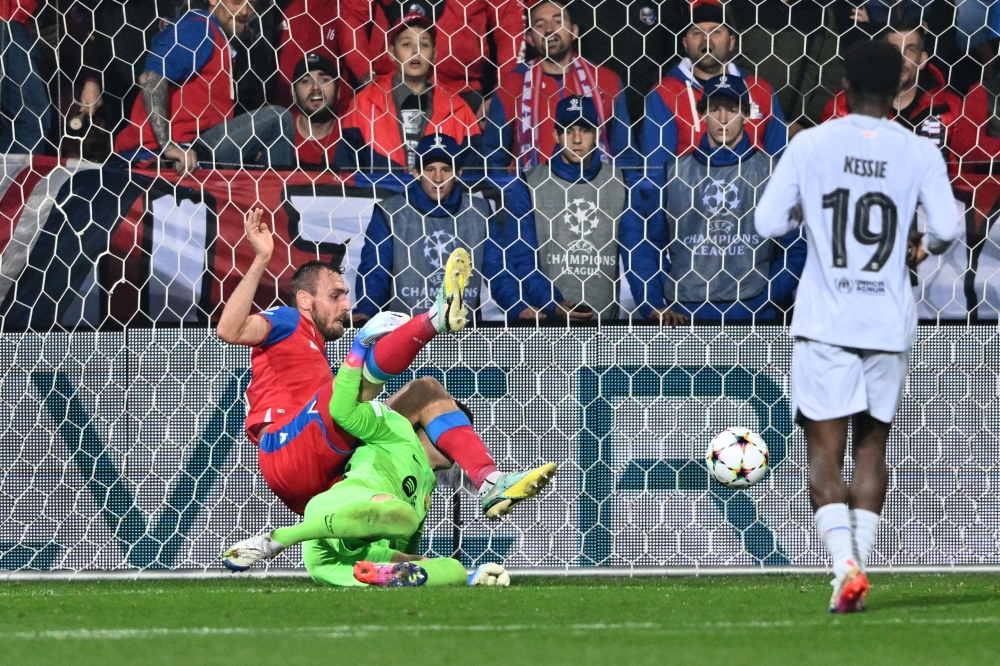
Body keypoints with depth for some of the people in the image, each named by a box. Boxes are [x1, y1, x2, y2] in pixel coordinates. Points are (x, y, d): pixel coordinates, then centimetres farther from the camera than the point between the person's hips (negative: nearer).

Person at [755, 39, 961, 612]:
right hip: (890, 323, 2)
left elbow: (769, 223, -3)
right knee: (872, 447, 15)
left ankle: (846, 564, -20)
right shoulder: (920, 152, -1)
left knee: (826, 452, -1)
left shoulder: (811, 145, -3)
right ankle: (859, 564, 7)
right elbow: (947, 229, -8)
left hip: (825, 322, -1)